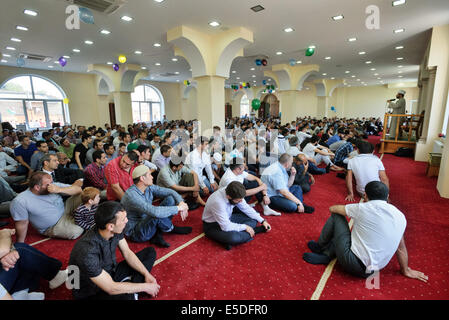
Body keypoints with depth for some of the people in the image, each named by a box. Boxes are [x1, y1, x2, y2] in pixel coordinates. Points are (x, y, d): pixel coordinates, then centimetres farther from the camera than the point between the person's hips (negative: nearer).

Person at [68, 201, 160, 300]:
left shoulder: (115, 230, -16)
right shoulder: (87, 252, -36)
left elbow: (128, 254, -1)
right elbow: (111, 288, -29)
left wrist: (147, 274, -10)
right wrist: (146, 287, -21)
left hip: (111, 273, 8)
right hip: (91, 293, -7)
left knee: (150, 252, 6)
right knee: (126, 297, -38)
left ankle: (131, 289, -7)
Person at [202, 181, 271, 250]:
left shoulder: (234, 194, -16)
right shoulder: (218, 202, -37)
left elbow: (246, 208, -1)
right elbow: (226, 226, -31)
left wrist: (262, 220, -3)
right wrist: (245, 227, -21)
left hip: (228, 218, 8)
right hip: (213, 225, -7)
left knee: (253, 219, 0)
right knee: (233, 237, -34)